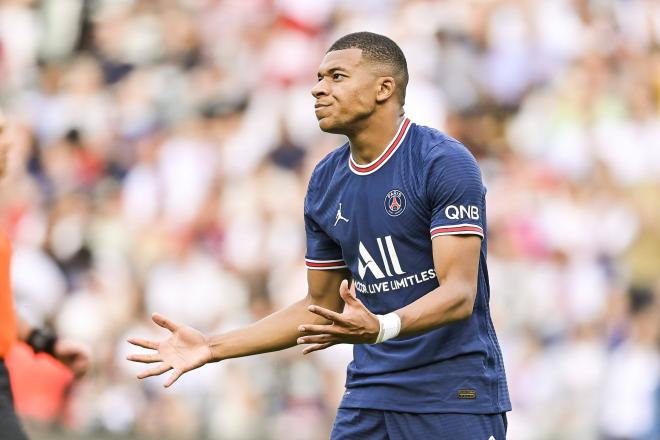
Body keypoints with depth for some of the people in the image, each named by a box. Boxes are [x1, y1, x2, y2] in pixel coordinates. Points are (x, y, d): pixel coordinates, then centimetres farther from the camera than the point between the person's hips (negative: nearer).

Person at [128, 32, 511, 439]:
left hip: (454, 398, -6)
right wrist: (212, 348, 10)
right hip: (370, 398, 6)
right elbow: (321, 308, 17)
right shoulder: (325, 182, 9)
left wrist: (381, 328, -36)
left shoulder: (444, 162, -12)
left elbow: (459, 293, -19)